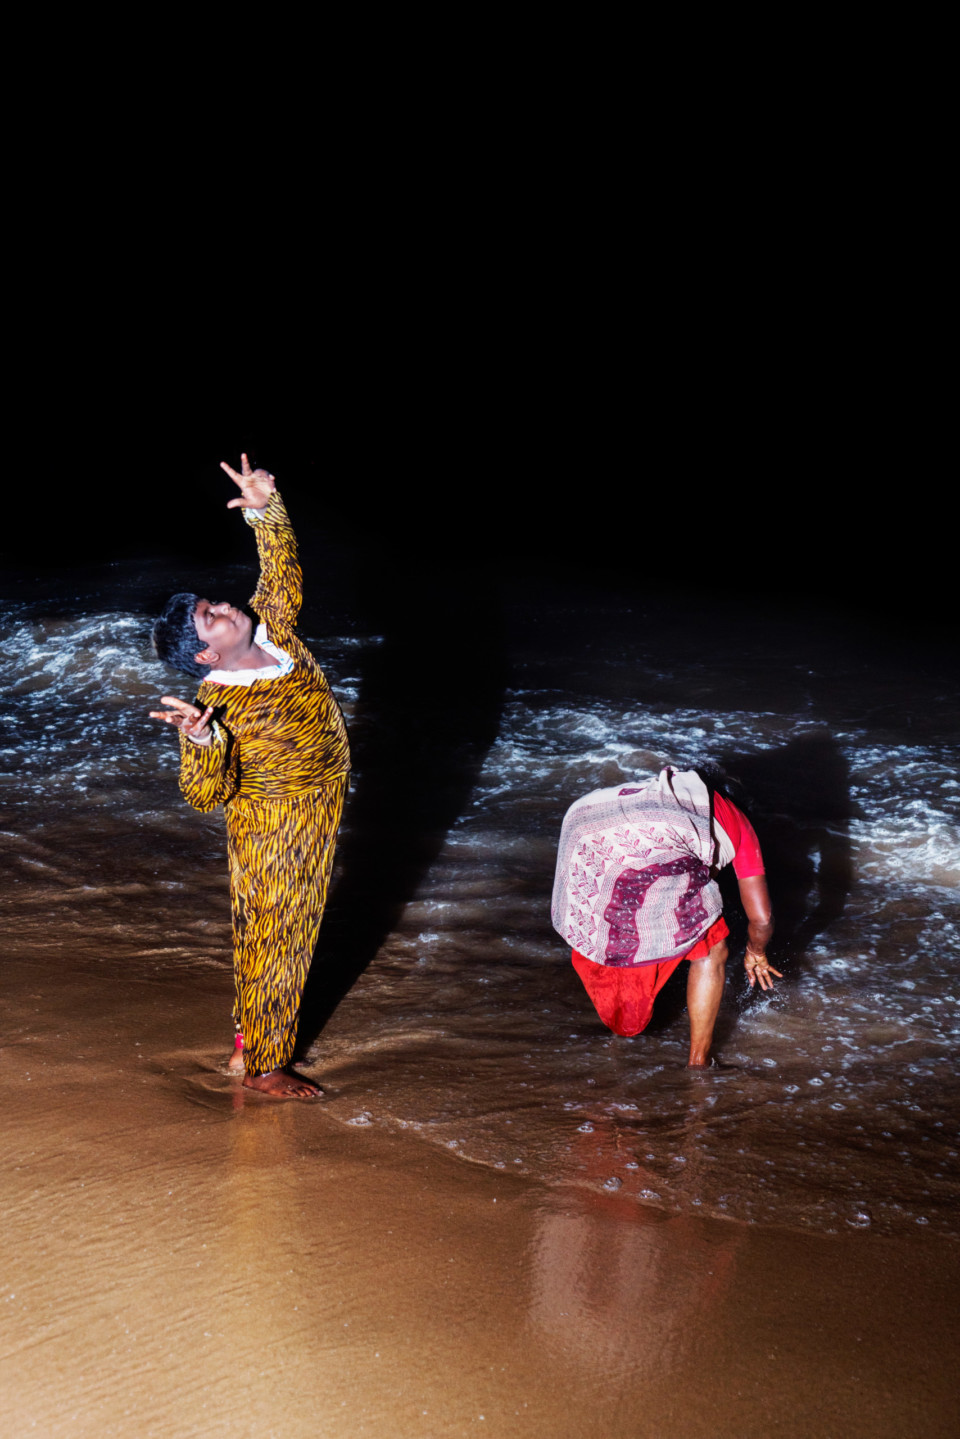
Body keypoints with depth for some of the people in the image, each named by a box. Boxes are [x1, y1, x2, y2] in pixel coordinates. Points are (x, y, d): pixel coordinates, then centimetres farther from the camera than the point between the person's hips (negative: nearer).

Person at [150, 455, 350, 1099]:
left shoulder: (273, 632, -8)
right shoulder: (220, 704, -27)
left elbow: (283, 575, 6)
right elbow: (206, 793, -30)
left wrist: (265, 511, -7)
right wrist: (201, 738, -48)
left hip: (315, 816, 8)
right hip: (274, 832, -8)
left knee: (287, 933, 22)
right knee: (274, 940, 6)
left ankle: (254, 1029, 41)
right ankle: (264, 1065, 21)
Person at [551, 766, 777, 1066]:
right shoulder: (737, 822, 33)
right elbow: (761, 918, 32)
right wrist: (756, 954, 55)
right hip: (652, 855, -5)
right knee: (711, 952, 19)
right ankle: (697, 1065, 27)